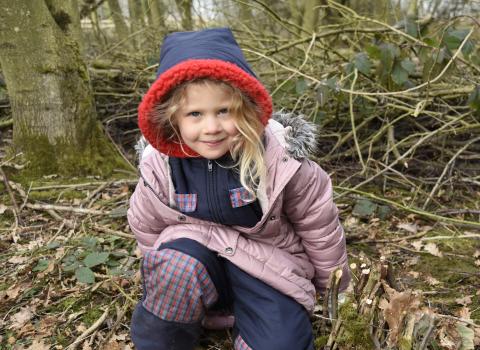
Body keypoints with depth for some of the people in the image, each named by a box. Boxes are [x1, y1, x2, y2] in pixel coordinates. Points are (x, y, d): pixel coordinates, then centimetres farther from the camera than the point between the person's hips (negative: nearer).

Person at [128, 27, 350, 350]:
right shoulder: (160, 167, -15)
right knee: (175, 263, -32)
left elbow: (318, 221, -5)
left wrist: (330, 280, 8)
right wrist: (164, 276, 13)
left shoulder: (280, 158, -22)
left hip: (269, 270, 0)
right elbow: (145, 227, 5)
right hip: (194, 266, 1)